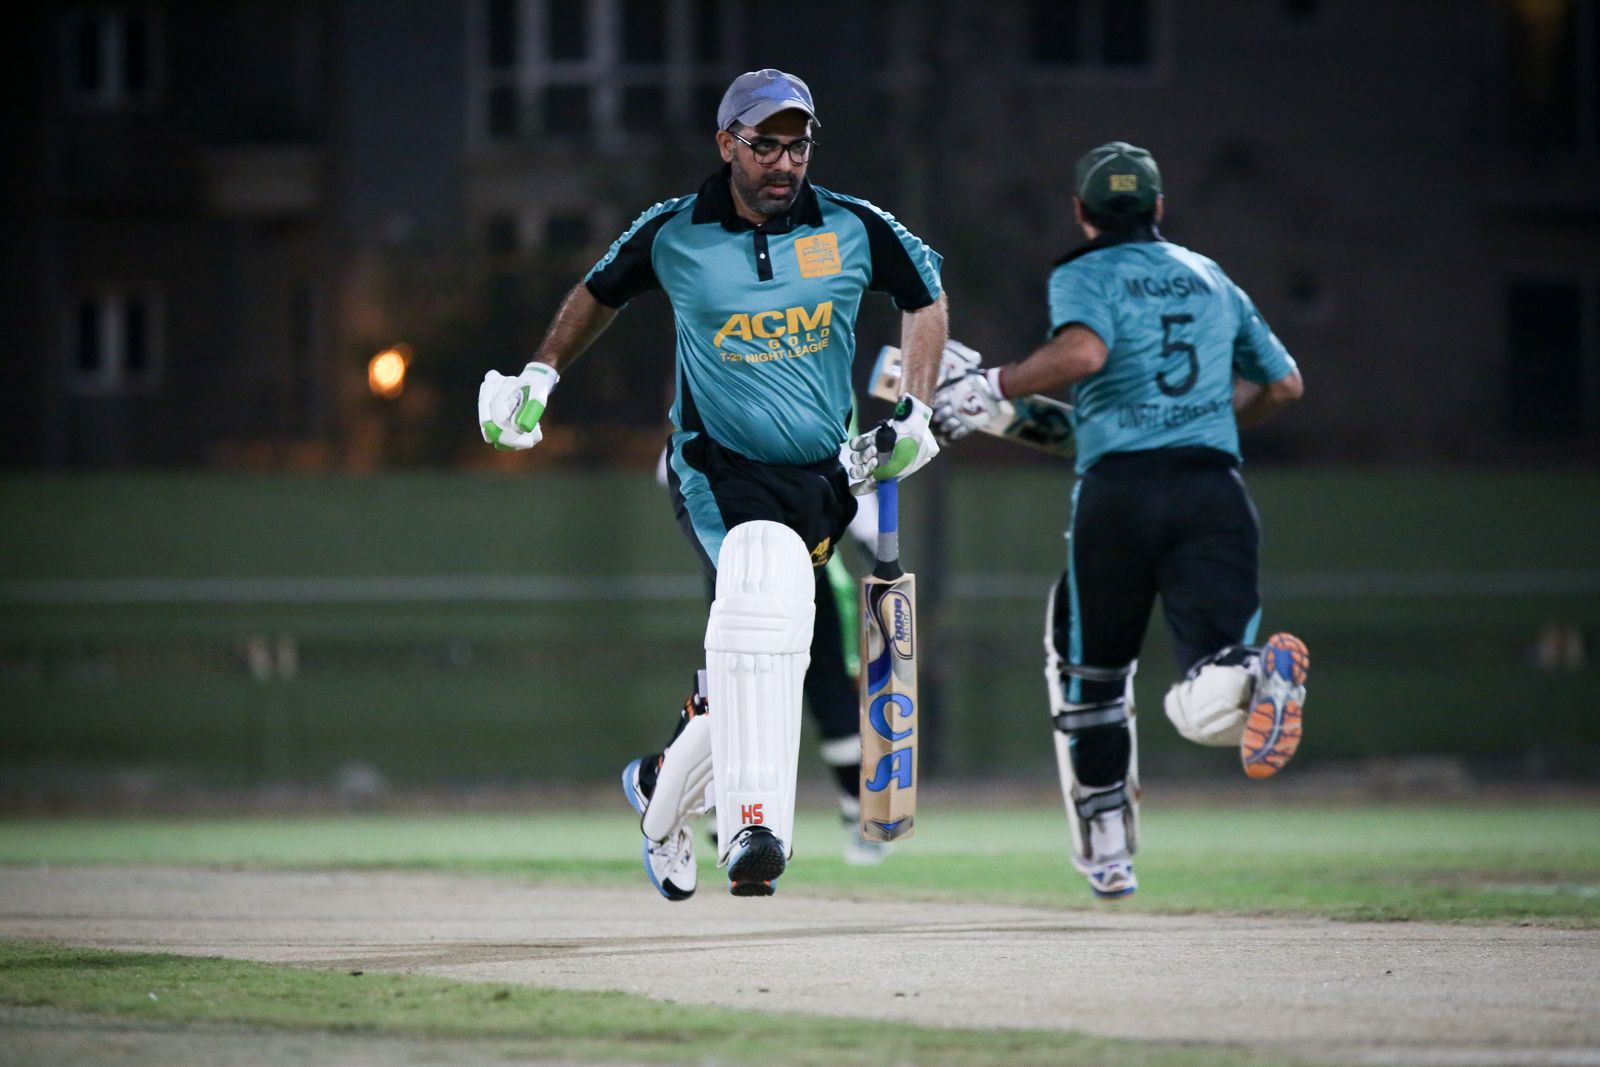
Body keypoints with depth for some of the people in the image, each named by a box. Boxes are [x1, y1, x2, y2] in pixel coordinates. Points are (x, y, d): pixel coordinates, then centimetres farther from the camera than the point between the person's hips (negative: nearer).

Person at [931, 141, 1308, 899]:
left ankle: (1107, 853, 19)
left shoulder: (1082, 275, 8)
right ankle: (1262, 675, -44)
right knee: (1205, 707, -9)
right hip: (1216, 488, 3)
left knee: (1088, 671, 18)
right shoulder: (1209, 278, 24)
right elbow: (1283, 384, 29)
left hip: (1120, 487, -3)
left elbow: (1083, 350, -15)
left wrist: (990, 388, -6)